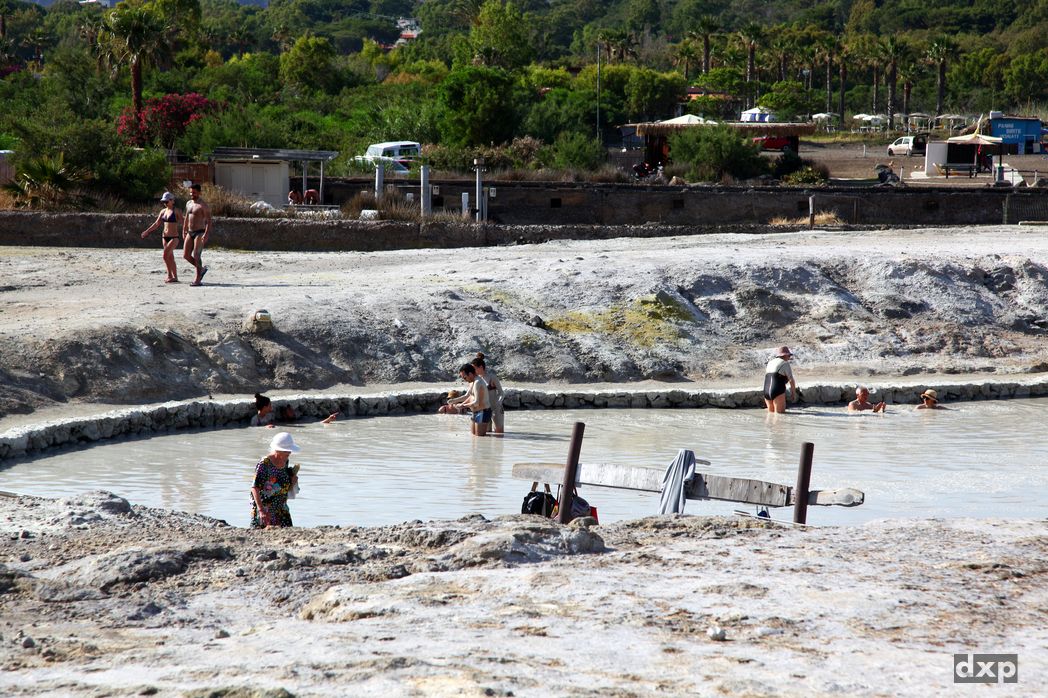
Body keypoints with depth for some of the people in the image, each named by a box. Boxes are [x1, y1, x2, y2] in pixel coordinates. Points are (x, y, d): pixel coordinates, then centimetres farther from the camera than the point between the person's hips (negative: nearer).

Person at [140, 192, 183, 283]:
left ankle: (170, 276, -12)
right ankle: (175, 277, 13)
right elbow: (157, 224, 18)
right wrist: (147, 231, 15)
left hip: (174, 237, -7)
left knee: (166, 255, -18)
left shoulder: (176, 211, -8)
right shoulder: (163, 211, 10)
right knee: (170, 258, 8)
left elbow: (183, 223, -10)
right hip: (165, 237, 7)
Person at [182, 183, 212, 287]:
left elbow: (208, 220, -15)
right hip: (190, 233, 8)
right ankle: (202, 269, 21)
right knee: (186, 255, 2)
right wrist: (184, 230, 21)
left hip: (200, 233, -8)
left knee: (196, 256, -10)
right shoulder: (189, 204, 14)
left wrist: (206, 234, -25)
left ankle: (198, 280, -4)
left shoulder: (203, 206, -10)